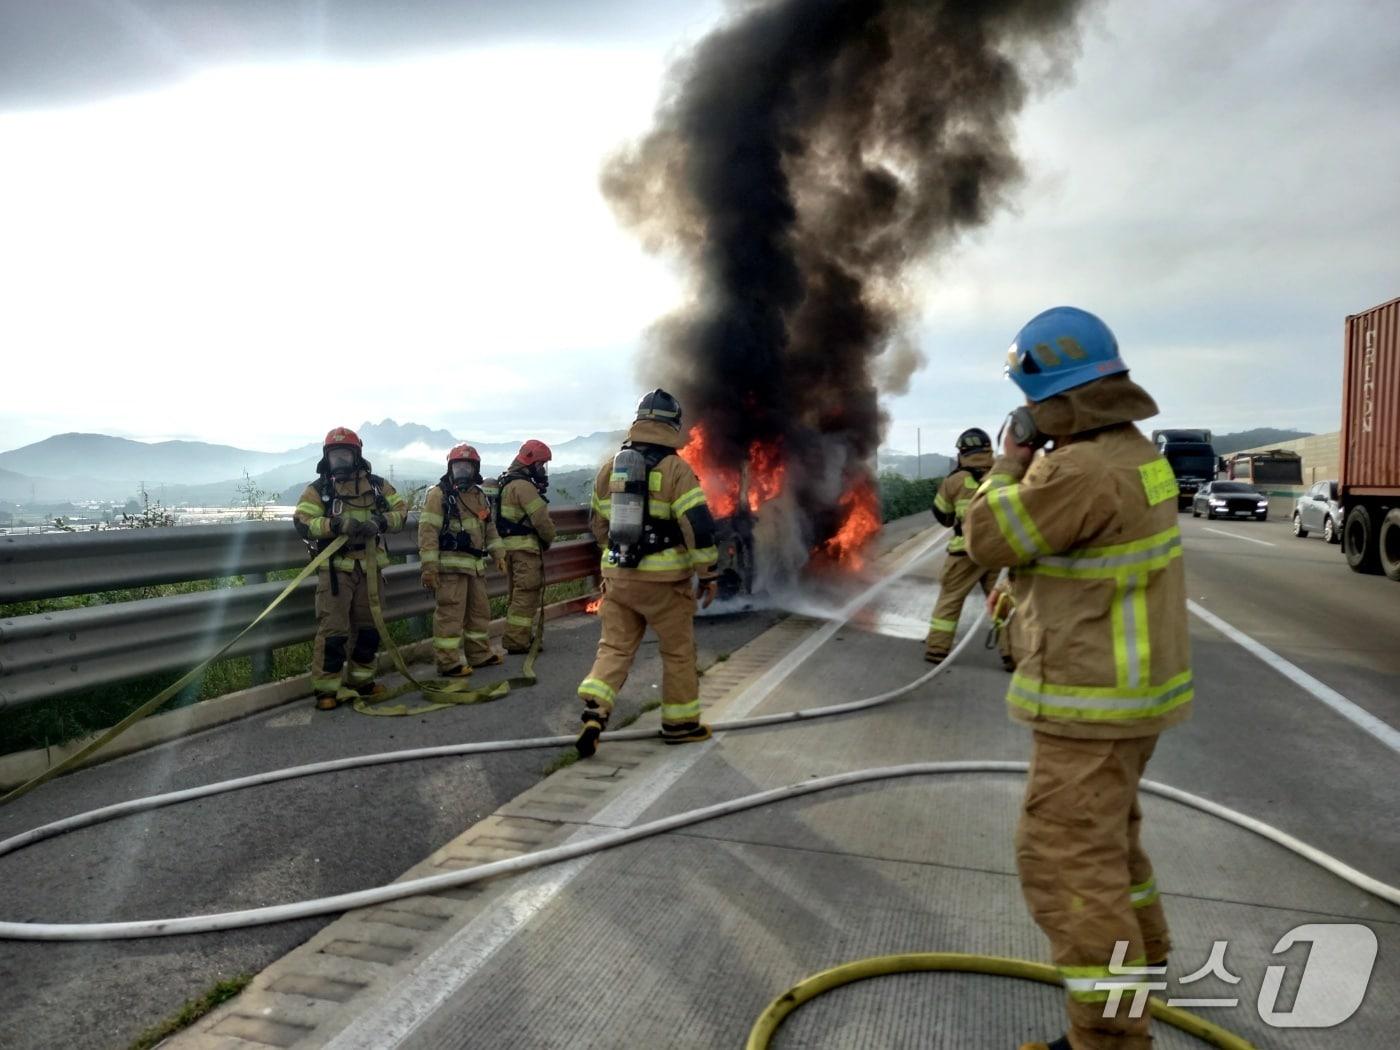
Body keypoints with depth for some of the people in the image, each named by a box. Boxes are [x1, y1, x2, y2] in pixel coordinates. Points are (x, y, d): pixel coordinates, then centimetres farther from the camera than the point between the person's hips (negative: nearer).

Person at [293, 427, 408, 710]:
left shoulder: (377, 484, 8)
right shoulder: (318, 489, -1)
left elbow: (400, 510, 4)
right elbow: (302, 523, -11)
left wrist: (380, 522, -17)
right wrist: (337, 525, -26)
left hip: (370, 567, 4)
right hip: (335, 568, -4)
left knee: (368, 627, 13)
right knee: (333, 630, -7)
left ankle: (360, 680, 28)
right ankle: (326, 689, 1)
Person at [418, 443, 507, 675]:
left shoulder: (479, 496, 17)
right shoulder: (440, 494, -7)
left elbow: (489, 527, 26)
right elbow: (428, 530, -13)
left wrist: (498, 553, 15)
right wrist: (429, 566, -19)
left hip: (475, 565, 8)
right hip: (451, 564, -8)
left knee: (479, 610, 16)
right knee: (450, 613, -8)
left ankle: (479, 653, 30)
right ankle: (447, 662, -3)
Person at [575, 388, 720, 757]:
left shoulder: (610, 467, 6)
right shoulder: (676, 469, -11)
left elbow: (598, 523, 16)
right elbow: (699, 526, -16)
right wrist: (708, 574, -6)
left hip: (618, 575, 4)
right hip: (664, 580, -4)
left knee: (614, 646, 10)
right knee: (678, 650, 12)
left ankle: (594, 709, -10)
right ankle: (680, 723, 22)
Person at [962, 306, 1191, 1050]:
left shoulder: (1082, 470, -26)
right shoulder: (1133, 453, 7)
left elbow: (987, 541, -15)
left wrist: (1011, 458, -3)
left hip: (1095, 698, -10)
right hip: (1127, 681, 10)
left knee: (1068, 863, -5)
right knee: (1103, 823, 27)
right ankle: (1136, 948, 47)